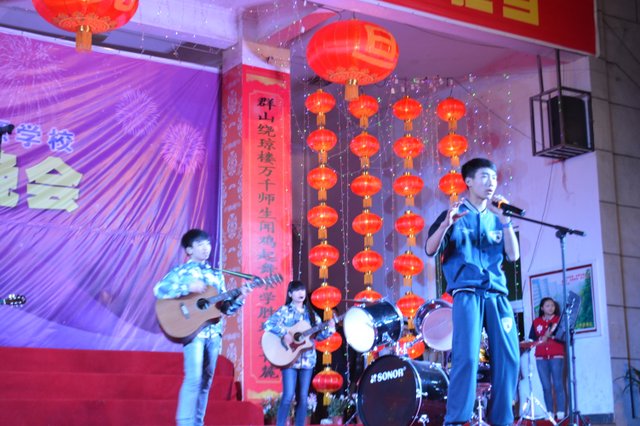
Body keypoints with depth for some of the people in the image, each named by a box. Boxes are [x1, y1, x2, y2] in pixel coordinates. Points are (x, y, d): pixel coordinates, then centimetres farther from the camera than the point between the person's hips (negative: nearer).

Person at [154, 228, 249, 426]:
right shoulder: (182, 271, 1)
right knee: (194, 378, -15)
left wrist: (239, 298, -2)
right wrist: (189, 287, -22)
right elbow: (159, 289, -15)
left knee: (206, 380, 7)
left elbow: (224, 307, 17)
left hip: (214, 332, 6)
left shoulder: (216, 275, 17)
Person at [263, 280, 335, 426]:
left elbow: (319, 335, 11)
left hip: (307, 360, 4)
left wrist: (329, 328, -7)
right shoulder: (284, 310, -1)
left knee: (303, 397, 5)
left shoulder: (311, 313, 13)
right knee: (288, 396, -11)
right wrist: (284, 334, -23)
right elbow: (268, 324, -13)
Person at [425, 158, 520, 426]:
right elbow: (430, 250, -2)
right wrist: (446, 224, -19)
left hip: (497, 293, 5)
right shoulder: (455, 214, 8)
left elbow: (513, 255, 10)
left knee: (508, 358, -3)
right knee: (466, 356, -17)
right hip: (466, 292, -5)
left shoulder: (496, 218, 20)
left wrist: (505, 221, -1)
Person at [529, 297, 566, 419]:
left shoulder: (559, 319, 8)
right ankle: (549, 413, 3)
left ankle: (560, 413, -7)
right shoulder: (536, 322, 14)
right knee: (546, 386, 0)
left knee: (558, 385, -8)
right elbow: (532, 338, 9)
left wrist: (552, 335, -16)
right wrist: (540, 340, -9)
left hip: (557, 356, -2)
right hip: (541, 358, 2)